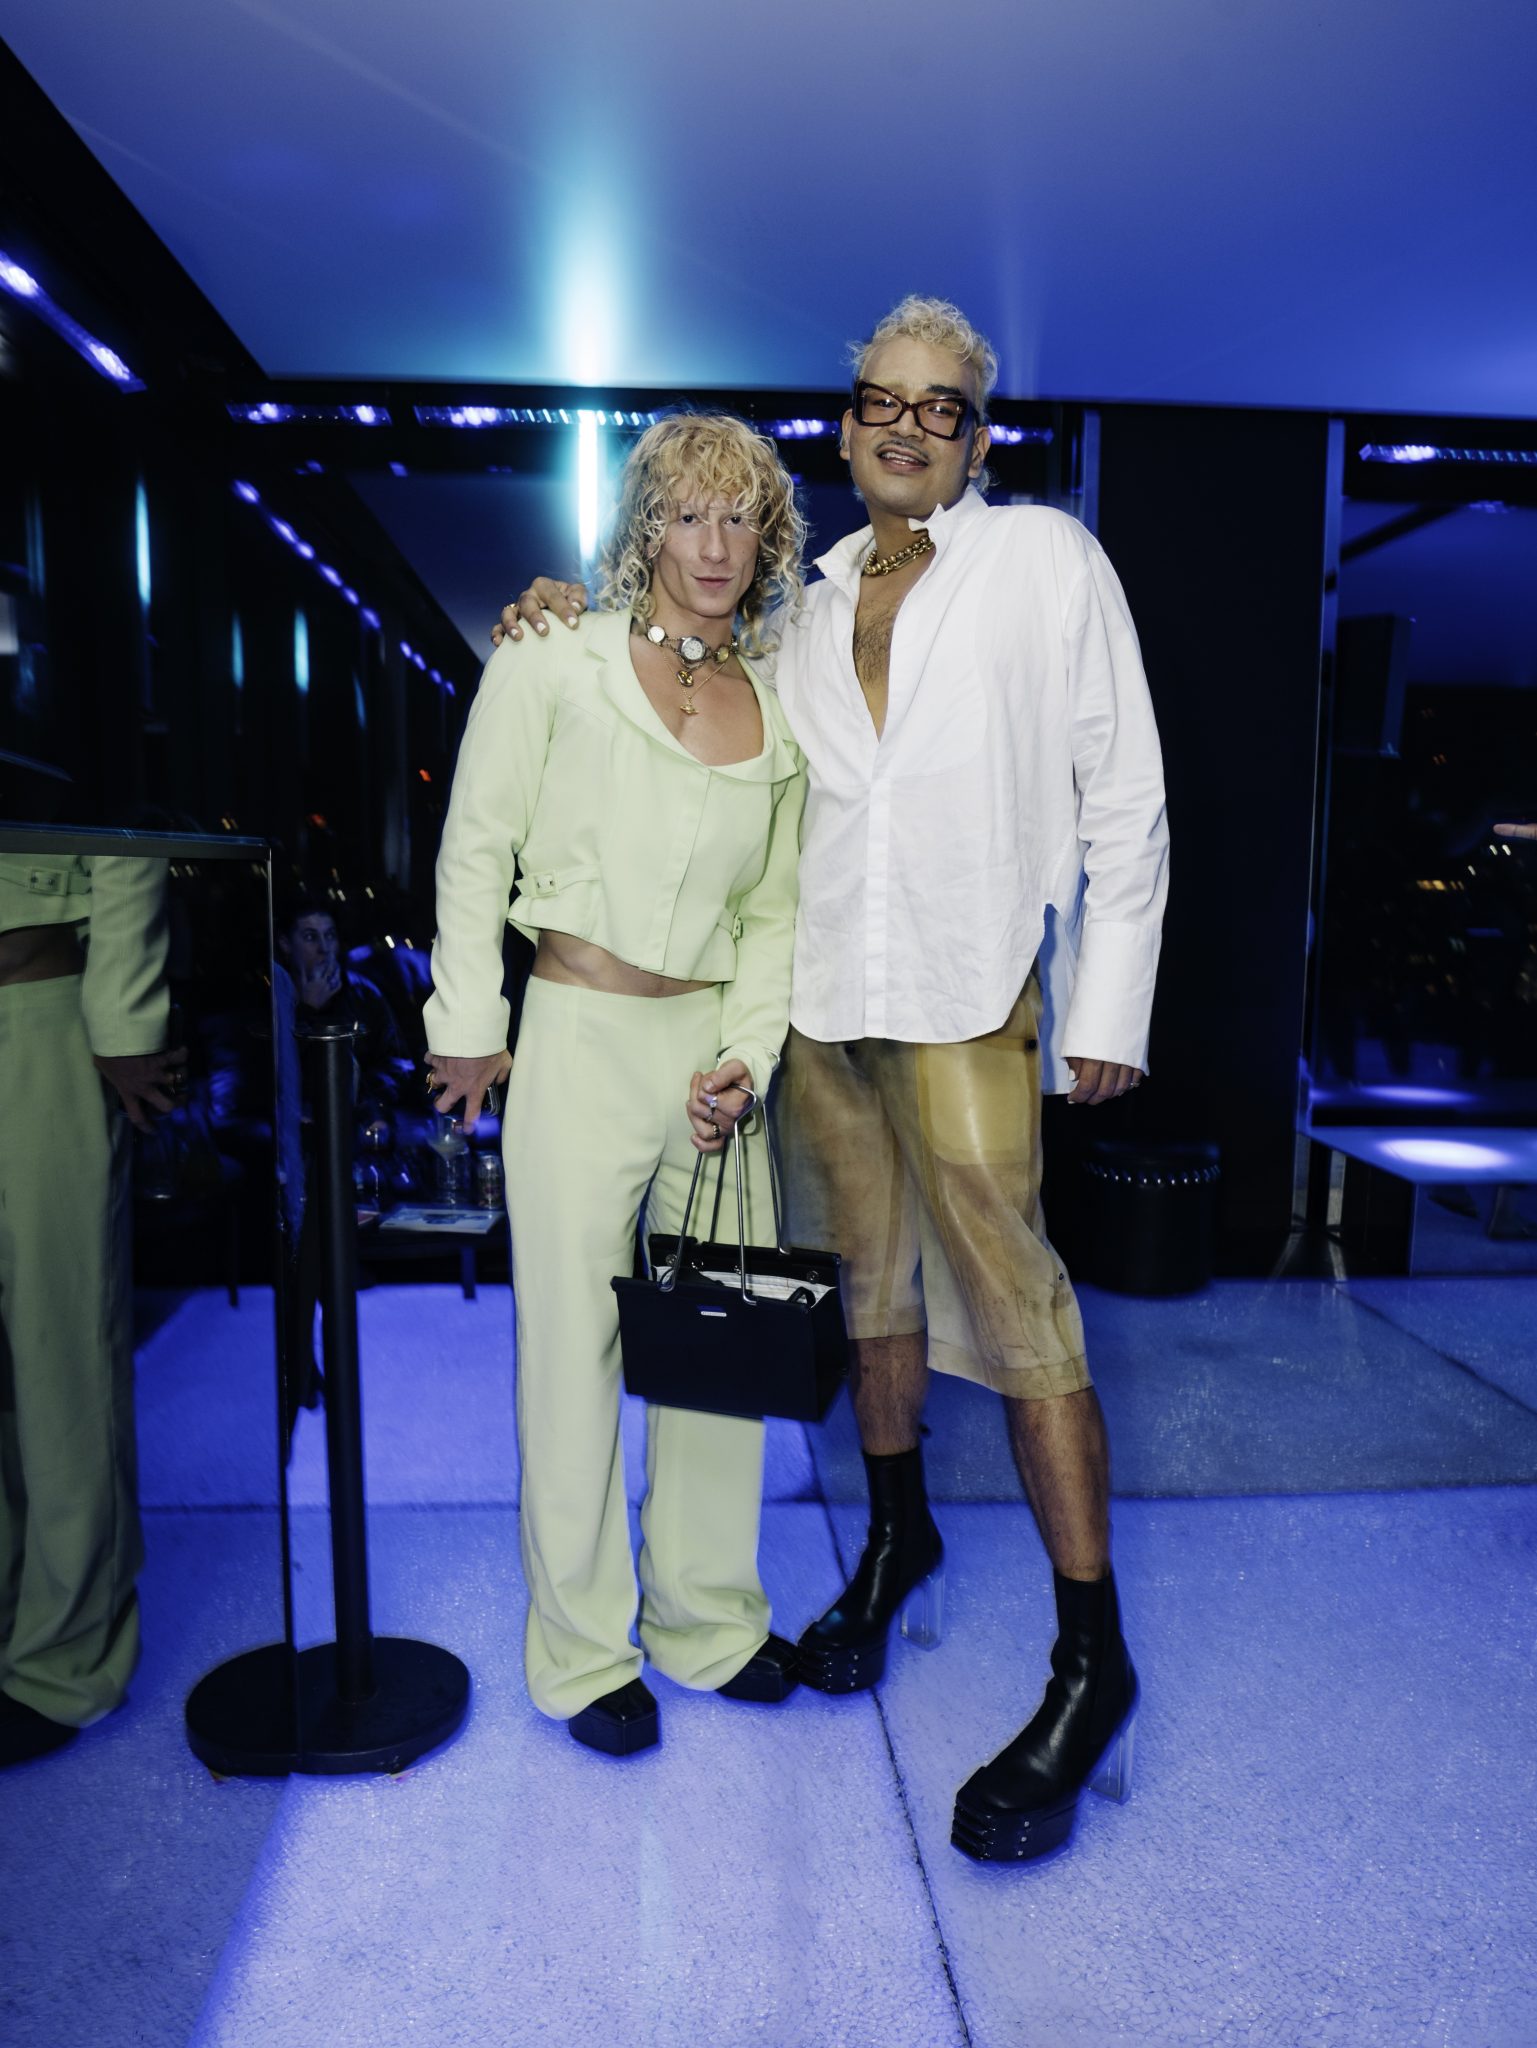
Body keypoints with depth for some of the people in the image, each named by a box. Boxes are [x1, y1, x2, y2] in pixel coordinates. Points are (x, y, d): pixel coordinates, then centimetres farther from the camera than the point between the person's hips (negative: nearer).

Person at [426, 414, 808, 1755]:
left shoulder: (779, 711, 10)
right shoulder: (554, 666, 0)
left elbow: (773, 913, 11)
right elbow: (476, 853, 2)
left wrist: (746, 1056, -2)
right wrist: (469, 1025, -1)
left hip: (719, 1041, 4)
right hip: (584, 1038, -4)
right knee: (575, 1339, 3)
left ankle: (709, 1618, 31)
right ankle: (584, 1651, 24)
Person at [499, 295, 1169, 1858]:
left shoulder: (1047, 559, 5)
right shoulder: (809, 602, 15)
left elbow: (1123, 794, 2)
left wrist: (1110, 1009, -5)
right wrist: (584, 620, 13)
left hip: (968, 995, -4)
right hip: (820, 993, 5)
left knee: (1011, 1298, -9)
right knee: (869, 1279, 13)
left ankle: (1090, 1660, 4)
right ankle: (897, 1538, 34)